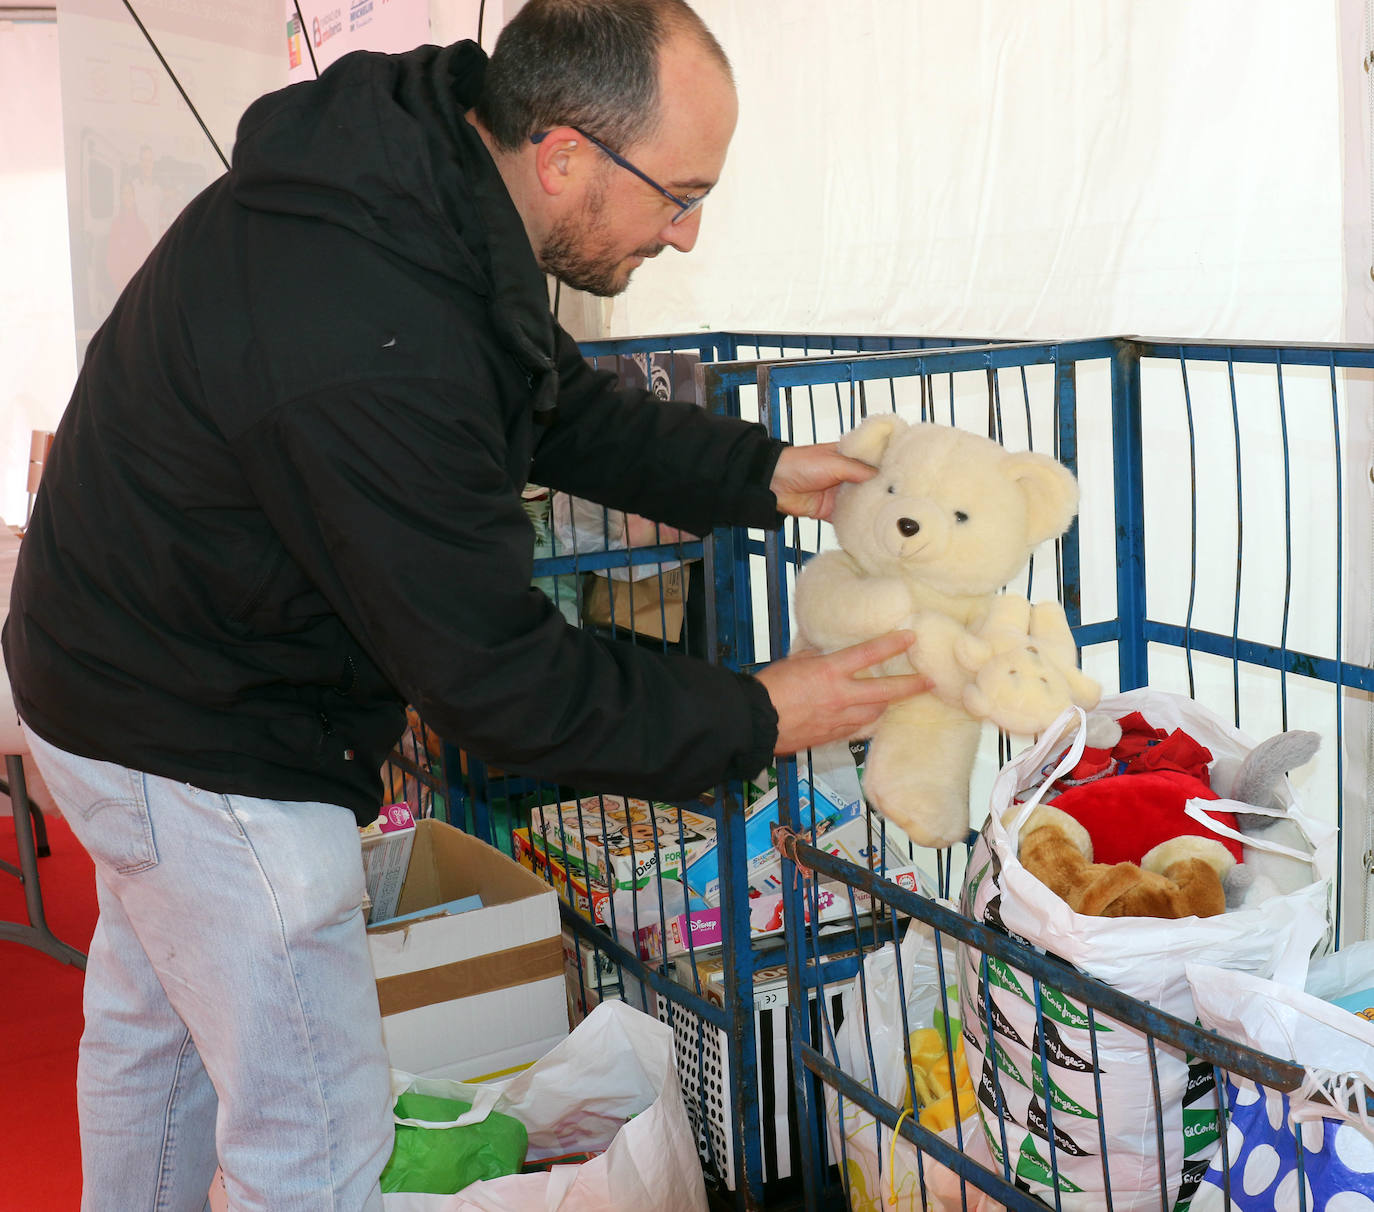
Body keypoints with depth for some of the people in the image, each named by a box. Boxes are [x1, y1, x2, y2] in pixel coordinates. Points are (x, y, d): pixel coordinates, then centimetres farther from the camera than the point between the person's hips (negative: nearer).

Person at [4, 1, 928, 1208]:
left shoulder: (426, 159, -7)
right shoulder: (372, 352, -37)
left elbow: (560, 406, 7)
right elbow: (493, 678, -28)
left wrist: (755, 472, -2)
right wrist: (752, 720, -19)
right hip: (203, 747, -10)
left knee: (152, 1022, 29)